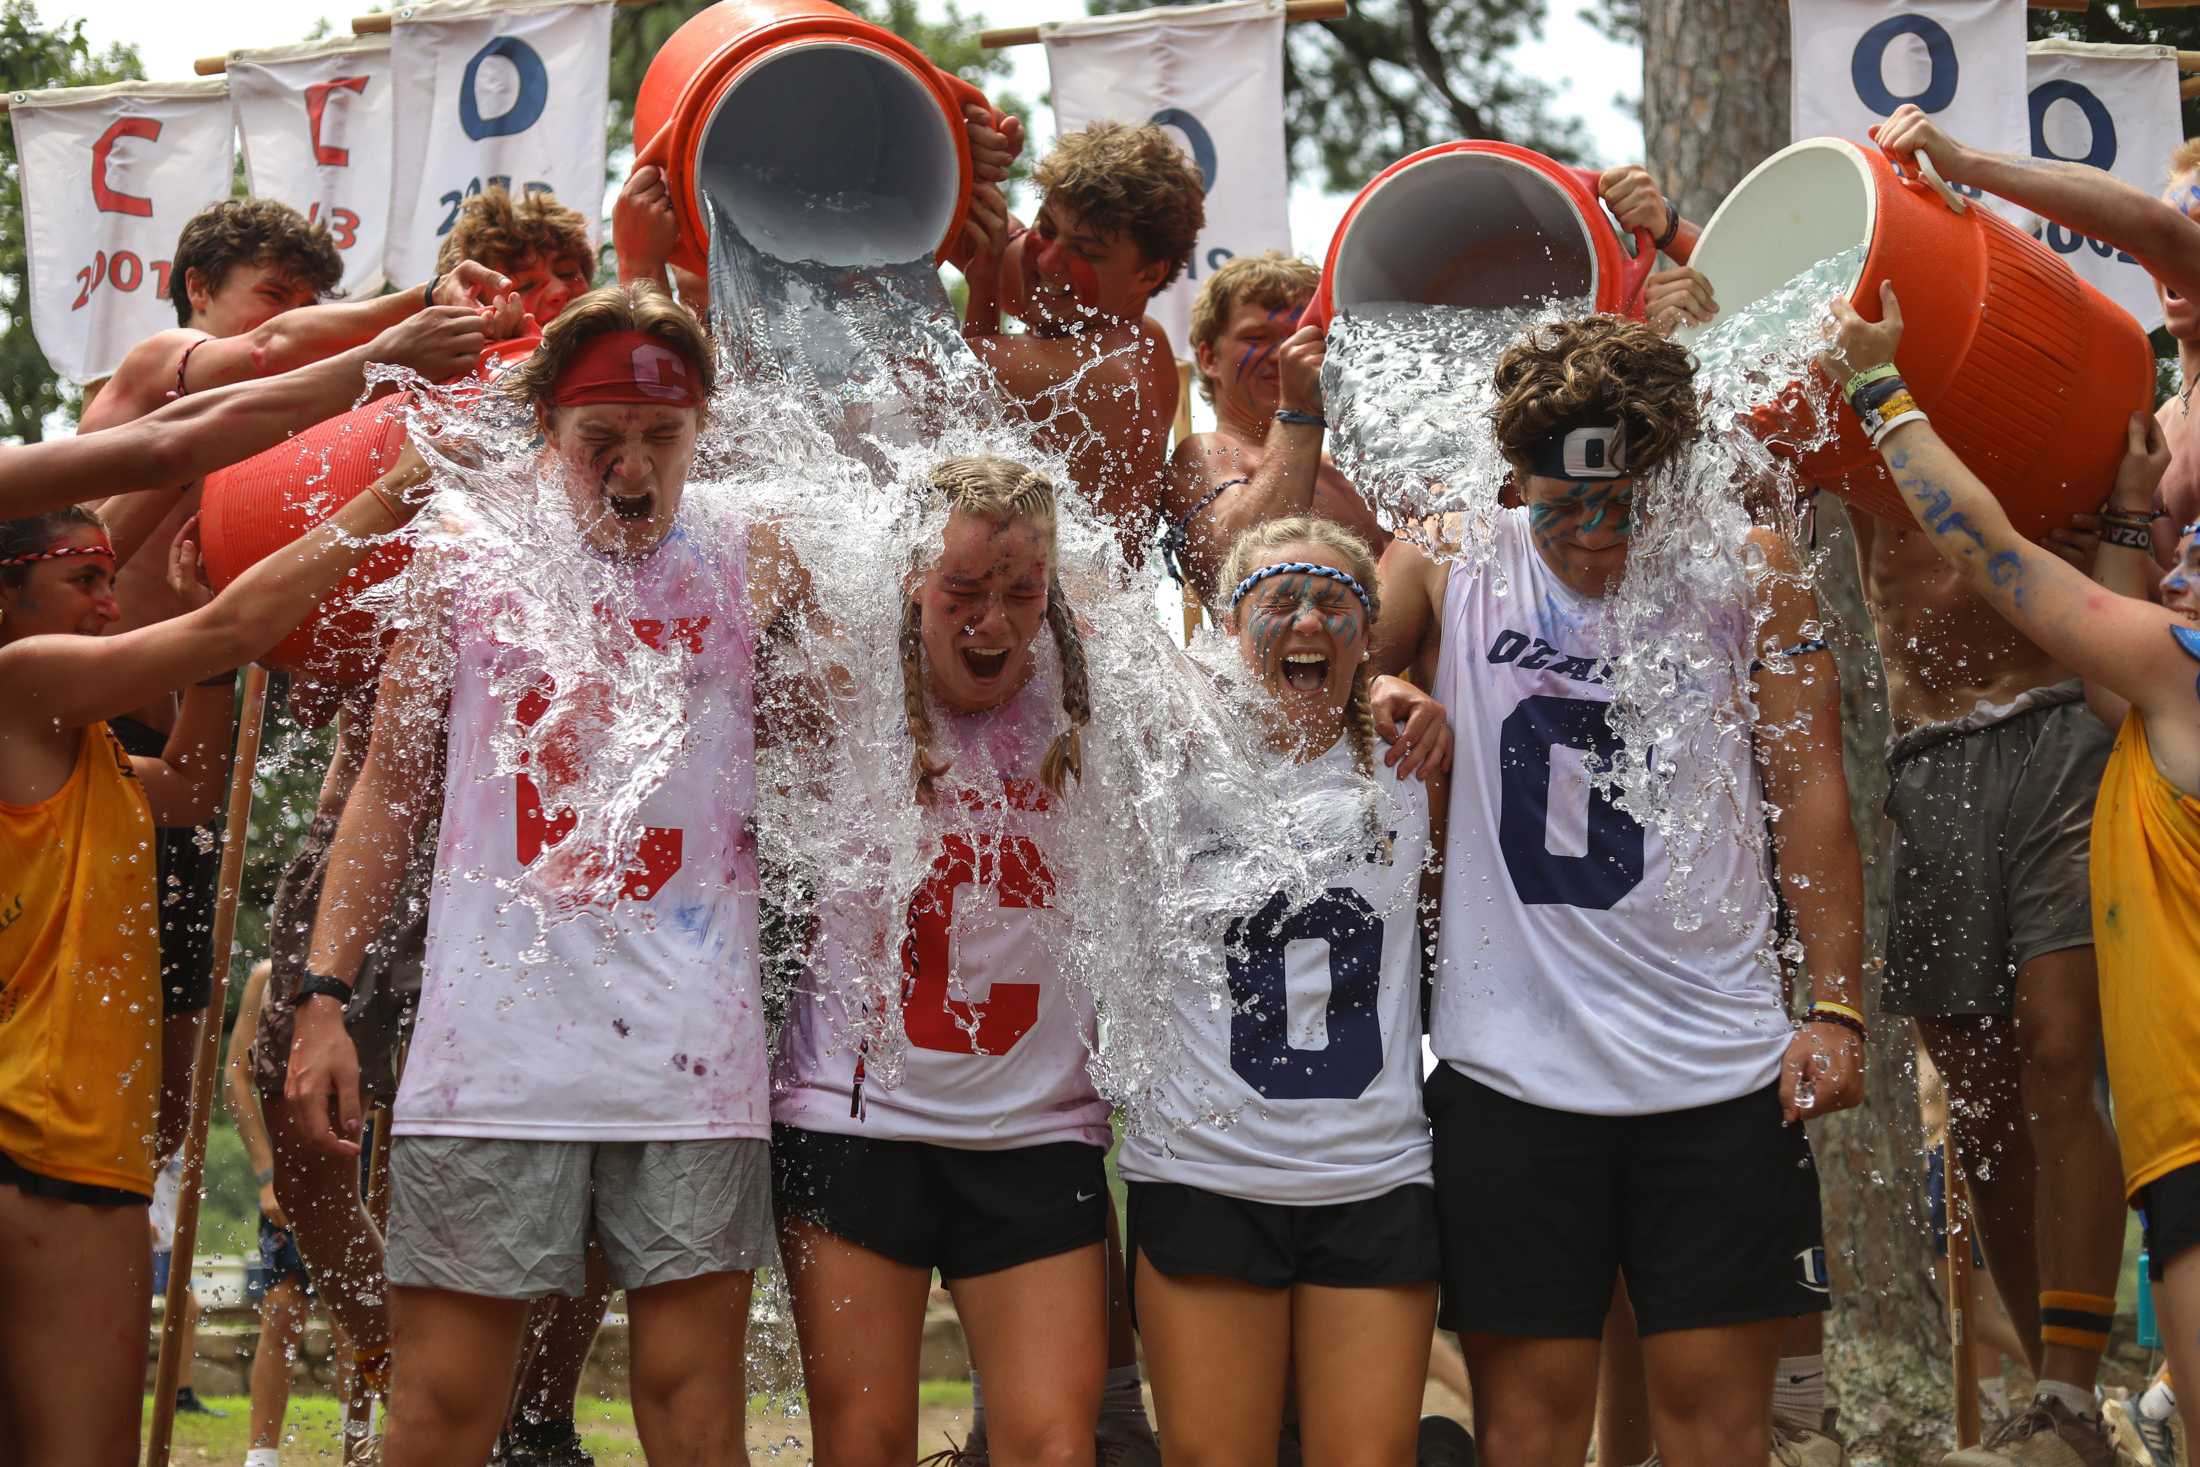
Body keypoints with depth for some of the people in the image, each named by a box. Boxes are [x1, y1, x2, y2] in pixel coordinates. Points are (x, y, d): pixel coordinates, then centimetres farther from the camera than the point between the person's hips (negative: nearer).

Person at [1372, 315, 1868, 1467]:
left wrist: (1836, 1007, -3)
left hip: (1720, 1070, 0)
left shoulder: (1747, 572, 1)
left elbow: (1810, 794, 2)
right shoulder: (1450, 565, 3)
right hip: (1508, 1067, 0)